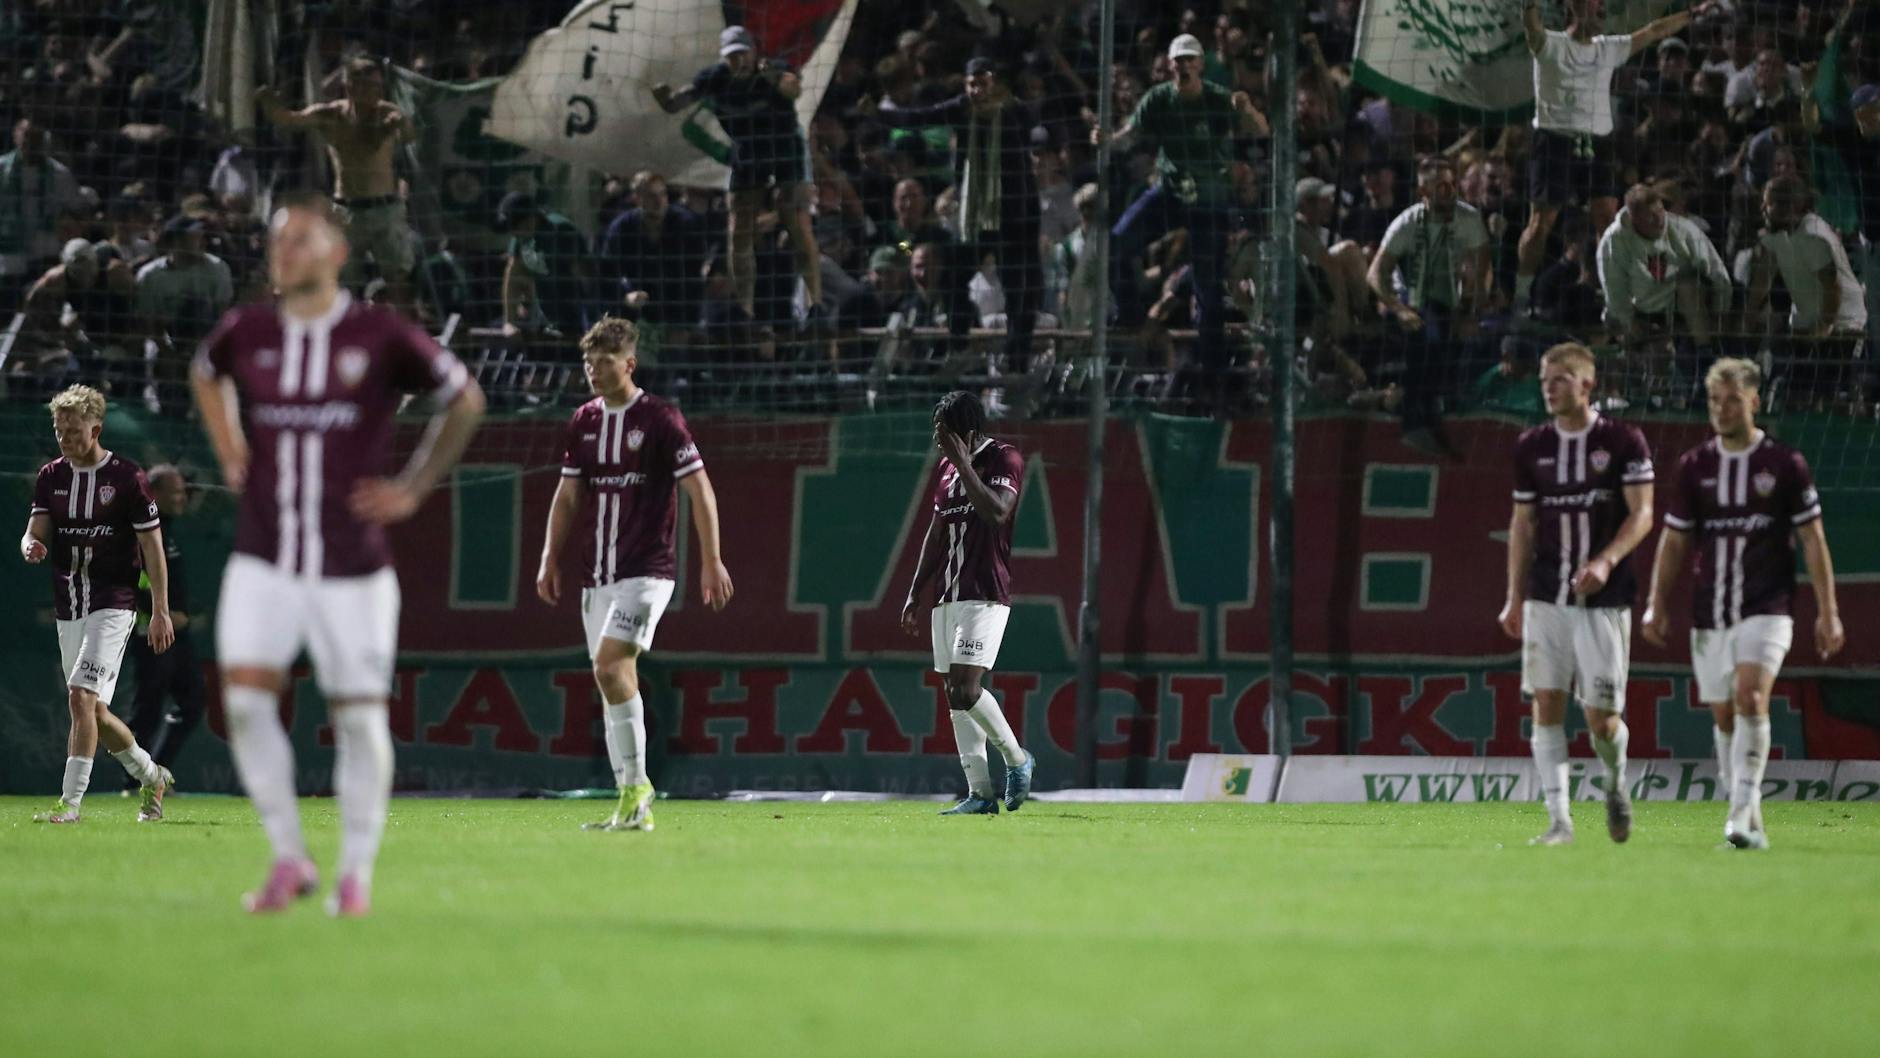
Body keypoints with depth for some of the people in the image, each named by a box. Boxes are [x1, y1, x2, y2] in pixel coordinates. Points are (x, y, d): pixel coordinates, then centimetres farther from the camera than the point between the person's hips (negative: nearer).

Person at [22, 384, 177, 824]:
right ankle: (150, 776, 34)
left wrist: (160, 611, -7)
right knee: (93, 711, 12)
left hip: (112, 604, -6)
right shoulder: (51, 477, 8)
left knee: (82, 696, -20)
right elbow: (36, 531, 2)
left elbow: (153, 546, -4)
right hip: (68, 609, 6)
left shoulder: (127, 478, -7)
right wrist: (31, 546, -24)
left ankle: (70, 800, -21)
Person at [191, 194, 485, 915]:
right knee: (244, 699, -12)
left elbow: (464, 401, 8)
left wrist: (413, 489, 3)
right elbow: (205, 375, 27)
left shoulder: (382, 337, -7)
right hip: (262, 563, 2)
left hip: (353, 569, -2)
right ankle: (289, 858, 3)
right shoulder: (246, 333, 2)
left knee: (359, 716, 1)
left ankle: (356, 873, 17)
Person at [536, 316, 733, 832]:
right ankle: (632, 804, 7)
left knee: (611, 665, -21)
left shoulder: (660, 419, -7)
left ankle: (636, 784, -14)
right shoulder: (583, 422, 11)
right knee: (613, 680, 5)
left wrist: (712, 562, -12)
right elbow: (568, 495, 18)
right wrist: (550, 560, 10)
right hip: (597, 574, 7)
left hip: (646, 570, -7)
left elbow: (700, 489, -7)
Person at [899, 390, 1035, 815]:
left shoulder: (1004, 459, -6)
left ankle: (1017, 758, 3)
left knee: (966, 688, -18)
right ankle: (979, 792, 2)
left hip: (985, 595, -8)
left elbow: (997, 512, -23)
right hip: (946, 596, 8)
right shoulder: (947, 467, 18)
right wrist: (915, 593, 21)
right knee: (955, 693, 2)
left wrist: (964, 465, -18)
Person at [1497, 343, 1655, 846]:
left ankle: (1615, 780, 29)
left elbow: (1642, 514, -5)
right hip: (1546, 597, 3)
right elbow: (1522, 523, 14)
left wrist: (1605, 562, -21)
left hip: (1603, 598, -3)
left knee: (1601, 717, -3)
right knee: (1546, 704, -7)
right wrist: (1515, 597, 10)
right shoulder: (1531, 446, 8)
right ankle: (1559, 819, -7)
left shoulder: (1623, 441, -2)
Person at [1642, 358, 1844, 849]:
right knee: (1724, 716, 5)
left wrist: (1828, 613, -2)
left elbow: (1813, 540, 2)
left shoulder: (1785, 464, -1)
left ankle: (1742, 812, -28)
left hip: (1767, 610, -4)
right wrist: (1657, 605, 4)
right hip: (1710, 614, 4)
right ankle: (1749, 825, 16)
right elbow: (1673, 541, 12)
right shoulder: (1694, 466, 7)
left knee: (1750, 698, -23)